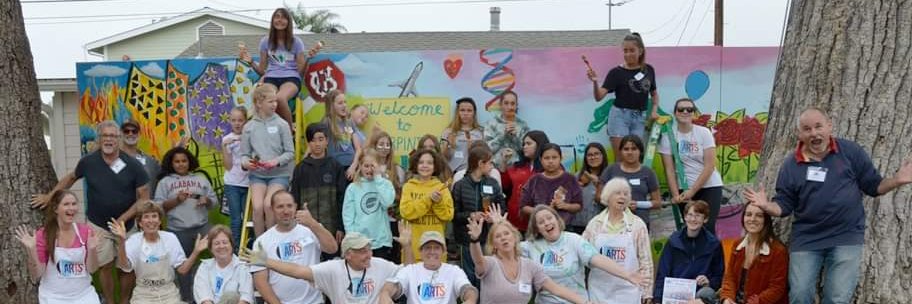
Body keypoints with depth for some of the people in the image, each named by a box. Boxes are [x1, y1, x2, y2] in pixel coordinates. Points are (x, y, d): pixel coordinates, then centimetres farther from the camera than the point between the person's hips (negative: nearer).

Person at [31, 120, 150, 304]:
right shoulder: (88, 162, -7)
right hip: (98, 225, 1)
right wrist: (50, 196, 10)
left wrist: (122, 219, -15)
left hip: (127, 225, 0)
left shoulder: (133, 165, -12)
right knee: (105, 266, 5)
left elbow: (144, 197, -9)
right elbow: (71, 178, 14)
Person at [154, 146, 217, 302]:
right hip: (178, 231, -1)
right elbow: (159, 206, 1)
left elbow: (214, 201, 15)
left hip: (202, 228, 2)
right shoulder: (165, 182, 8)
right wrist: (177, 200, -12)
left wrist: (206, 200, -7)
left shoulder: (201, 179, 15)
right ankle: (186, 298, 16)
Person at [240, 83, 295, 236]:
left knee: (268, 205, -23)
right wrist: (246, 162, -14)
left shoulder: (281, 125, 0)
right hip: (257, 175, 2)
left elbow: (290, 152, 0)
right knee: (257, 207, -20)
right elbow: (244, 154, 8)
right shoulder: (249, 127, 5)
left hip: (279, 174, -1)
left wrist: (276, 161, -17)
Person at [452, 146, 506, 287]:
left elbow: (502, 209, 6)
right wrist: (470, 215, -17)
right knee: (469, 277, 7)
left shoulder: (493, 184, 6)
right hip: (467, 239, -2)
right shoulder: (460, 186, -2)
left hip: (489, 239, 2)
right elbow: (454, 214, -2)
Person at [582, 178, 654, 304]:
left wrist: (647, 292, -2)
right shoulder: (595, 224, 4)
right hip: (599, 292, 2)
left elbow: (645, 260, 0)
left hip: (627, 292, -1)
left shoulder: (637, 224, 0)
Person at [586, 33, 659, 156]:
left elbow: (654, 93, 23)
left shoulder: (648, 70, 9)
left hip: (639, 118, 3)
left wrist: (654, 110, 6)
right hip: (620, 115, -3)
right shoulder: (616, 72, -3)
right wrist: (595, 82, -29)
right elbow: (599, 97, -10)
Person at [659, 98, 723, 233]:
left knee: (708, 227, -9)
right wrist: (675, 194, -11)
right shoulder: (668, 136, -3)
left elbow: (710, 166, -9)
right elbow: (669, 169, -4)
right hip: (684, 189, 1)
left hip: (710, 186, -1)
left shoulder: (704, 132, -5)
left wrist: (692, 191, -13)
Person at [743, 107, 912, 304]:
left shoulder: (851, 151, -2)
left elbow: (874, 186, 3)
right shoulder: (791, 165, 1)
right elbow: (784, 206, 4)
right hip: (806, 239, 1)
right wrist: (766, 206, -17)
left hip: (846, 237, -1)